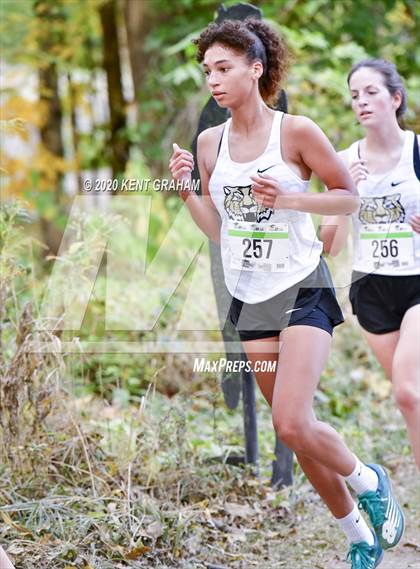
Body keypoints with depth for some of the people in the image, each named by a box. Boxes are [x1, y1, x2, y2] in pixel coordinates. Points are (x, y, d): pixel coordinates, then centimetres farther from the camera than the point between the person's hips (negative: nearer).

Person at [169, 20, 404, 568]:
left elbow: (349, 197, -4)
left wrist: (287, 198, -18)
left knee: (293, 425, -19)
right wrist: (186, 191, -6)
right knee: (295, 428, 9)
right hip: (250, 296, 5)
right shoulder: (210, 142, 4)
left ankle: (369, 481, 11)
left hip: (302, 289, -5)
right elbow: (217, 230, 10)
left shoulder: (296, 131, -10)